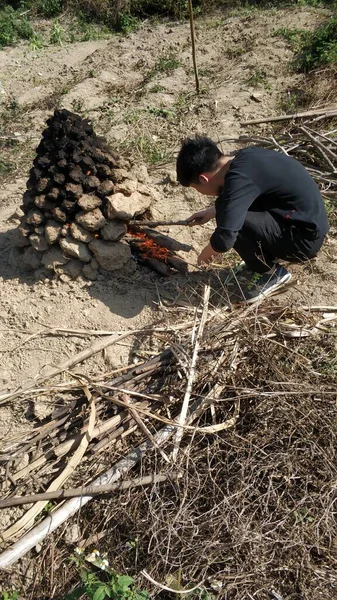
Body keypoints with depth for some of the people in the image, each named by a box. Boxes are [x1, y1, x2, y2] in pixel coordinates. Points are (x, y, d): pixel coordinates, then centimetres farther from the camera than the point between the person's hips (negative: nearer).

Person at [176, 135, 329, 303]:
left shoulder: (238, 179, -25)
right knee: (230, 208, 9)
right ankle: (266, 257, 14)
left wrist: (205, 254, -8)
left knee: (231, 216, -22)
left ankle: (269, 273, -2)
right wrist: (211, 212, 18)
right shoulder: (245, 157, 2)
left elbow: (224, 239, -30)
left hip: (304, 237, -9)